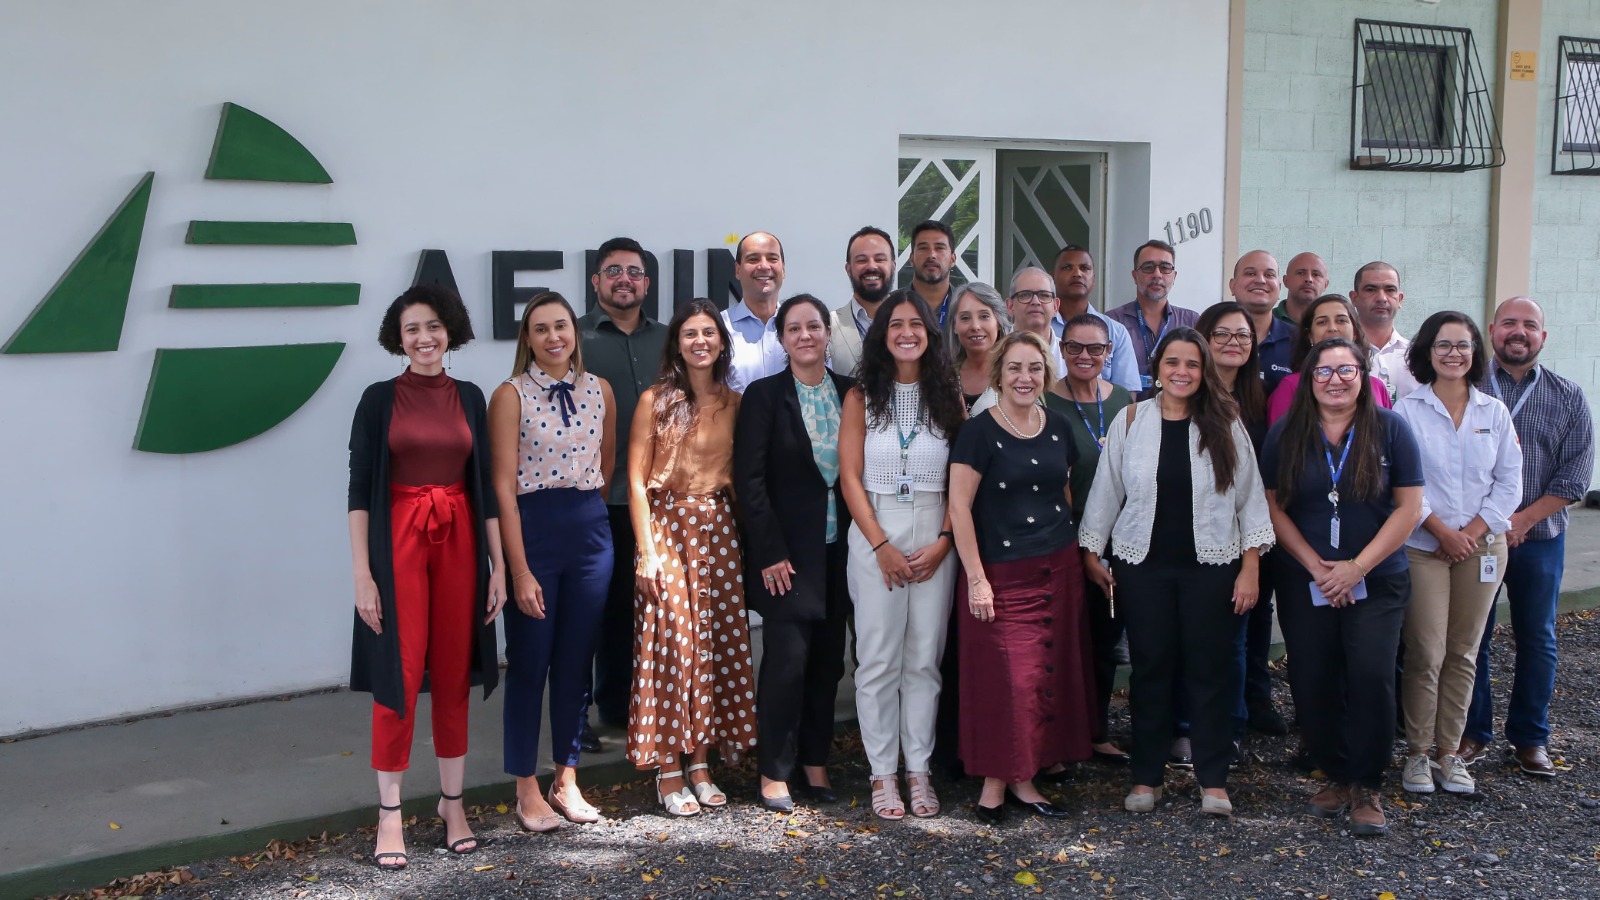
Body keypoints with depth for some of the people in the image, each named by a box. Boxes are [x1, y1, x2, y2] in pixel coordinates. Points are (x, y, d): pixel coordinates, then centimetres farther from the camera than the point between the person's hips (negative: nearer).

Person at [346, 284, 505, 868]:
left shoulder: (469, 398, 8)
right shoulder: (380, 398, -1)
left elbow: (485, 485, 9)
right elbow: (360, 489, -4)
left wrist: (498, 564, 5)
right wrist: (363, 573, -10)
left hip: (459, 540, 3)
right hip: (399, 540, -3)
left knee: (454, 676, 7)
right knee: (399, 677, -3)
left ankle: (452, 802, 19)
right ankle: (390, 815, 6)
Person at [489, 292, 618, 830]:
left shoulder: (599, 391, 6)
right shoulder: (511, 395, -7)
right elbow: (504, 485, -11)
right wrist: (519, 569, -15)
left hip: (590, 532, 4)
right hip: (532, 530, -4)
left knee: (576, 661, 10)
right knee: (529, 662, 2)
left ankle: (567, 781, 22)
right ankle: (527, 789, 14)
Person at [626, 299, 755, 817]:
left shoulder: (735, 404, 8)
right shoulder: (655, 401, -3)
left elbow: (741, 477, 12)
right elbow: (636, 480, -5)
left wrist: (747, 540, 4)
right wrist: (647, 549, -12)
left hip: (719, 527, 4)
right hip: (667, 525, -4)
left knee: (719, 640, 4)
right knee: (672, 642, -4)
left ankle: (700, 761, 16)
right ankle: (669, 771, 5)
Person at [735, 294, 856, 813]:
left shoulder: (851, 393, 7)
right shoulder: (764, 396, -3)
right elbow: (749, 479, -7)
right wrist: (770, 554, -12)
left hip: (838, 550, 4)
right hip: (787, 552, -4)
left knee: (827, 660, 8)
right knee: (787, 658, -6)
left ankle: (815, 765, 19)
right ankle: (775, 773, 6)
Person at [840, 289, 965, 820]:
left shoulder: (949, 397, 7)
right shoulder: (861, 397, 3)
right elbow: (850, 477, -2)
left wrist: (943, 542, -7)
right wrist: (882, 546, -10)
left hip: (935, 539, 1)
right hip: (875, 535, -1)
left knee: (925, 658, 5)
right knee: (878, 659, 0)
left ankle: (918, 769, 13)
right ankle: (882, 772, 9)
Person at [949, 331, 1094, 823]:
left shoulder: (1058, 427, 8)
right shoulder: (980, 431, -9)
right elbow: (959, 506, -11)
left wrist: (1075, 552, 15)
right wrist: (976, 578, -13)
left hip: (1059, 570, 6)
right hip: (1002, 574, -6)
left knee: (1051, 673, 6)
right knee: (1009, 676, -7)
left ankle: (1023, 778, 16)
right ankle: (995, 781, 7)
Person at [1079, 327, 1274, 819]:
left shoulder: (1225, 425, 1)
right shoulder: (1130, 422, 2)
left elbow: (1249, 496, 3)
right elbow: (1106, 490, 7)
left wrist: (1251, 566, -2)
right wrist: (1091, 553, 6)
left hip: (1211, 566, 0)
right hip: (1143, 565, 1)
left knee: (1211, 669, 4)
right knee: (1150, 668, 6)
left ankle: (1213, 779, 15)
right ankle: (1146, 776, 17)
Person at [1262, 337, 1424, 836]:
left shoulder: (1390, 429, -1)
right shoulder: (1285, 434, 3)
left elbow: (1408, 507, -3)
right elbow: (1274, 506, 3)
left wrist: (1357, 566, -11)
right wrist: (1317, 566, -8)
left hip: (1376, 582, -2)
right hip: (1304, 583, 2)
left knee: (1371, 677, -14)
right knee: (1312, 684, 2)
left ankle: (1366, 788, 1)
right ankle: (1336, 775, 21)